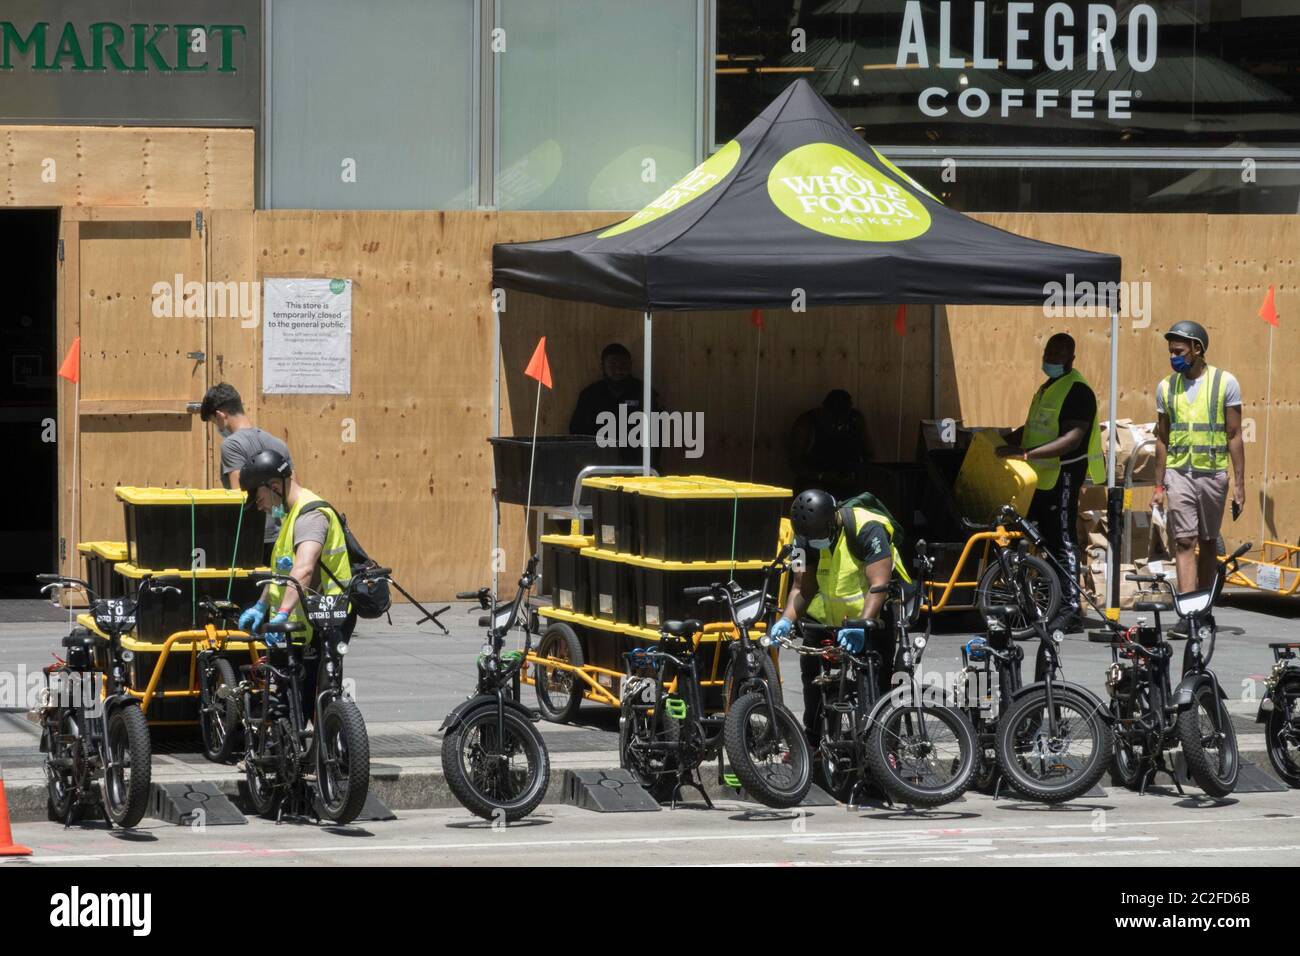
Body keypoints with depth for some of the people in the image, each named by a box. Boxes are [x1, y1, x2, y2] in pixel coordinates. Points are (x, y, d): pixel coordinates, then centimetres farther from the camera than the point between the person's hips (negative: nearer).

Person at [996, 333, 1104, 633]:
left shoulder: (1078, 391, -12)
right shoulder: (1046, 389, 20)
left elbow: (1072, 439, -23)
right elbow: (1032, 429, 29)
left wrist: (1026, 453, -29)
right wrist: (1004, 442, 14)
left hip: (1063, 476, -9)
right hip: (1041, 478, 10)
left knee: (1062, 542, -10)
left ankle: (1070, 610, -9)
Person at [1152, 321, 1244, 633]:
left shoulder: (1225, 383, -1)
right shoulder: (1166, 387, 8)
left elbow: (1234, 437, 0)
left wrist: (1239, 484, -4)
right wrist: (1159, 486, 11)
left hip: (1213, 473, -1)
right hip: (1178, 473, 1)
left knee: (1208, 543, 8)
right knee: (1184, 541, -9)